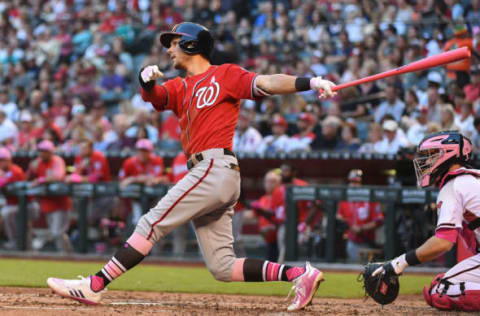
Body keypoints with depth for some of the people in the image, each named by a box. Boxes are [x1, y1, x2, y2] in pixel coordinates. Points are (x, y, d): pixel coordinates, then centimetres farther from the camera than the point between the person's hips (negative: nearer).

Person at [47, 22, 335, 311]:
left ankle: (95, 286, -9)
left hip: (215, 167, -9)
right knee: (222, 268, 3)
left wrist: (310, 82, -23)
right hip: (210, 174, 9)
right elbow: (155, 97, 8)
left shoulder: (225, 75, 4)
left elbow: (266, 83, -8)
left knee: (152, 225, -10)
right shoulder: (181, 88, 25)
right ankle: (299, 274, 1)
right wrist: (147, 81, -16)